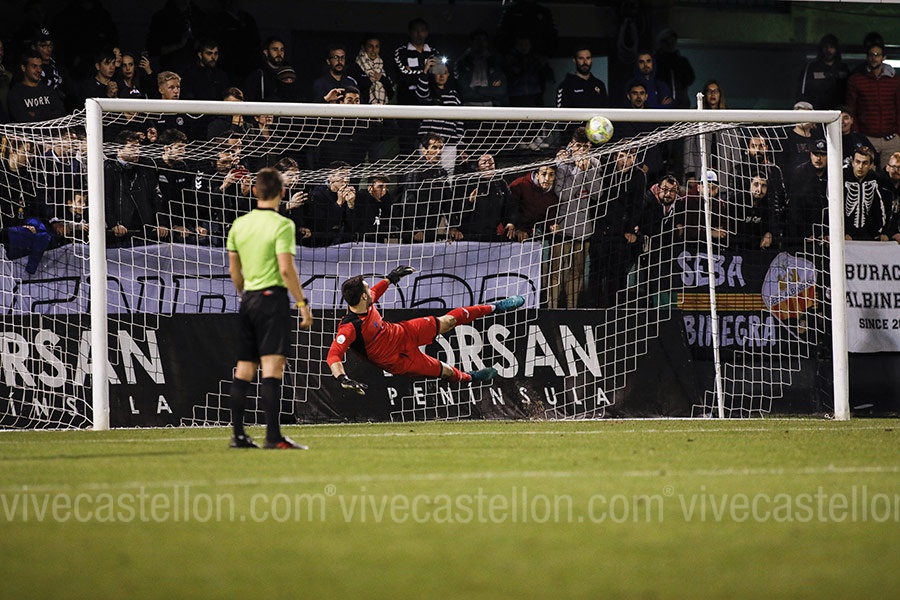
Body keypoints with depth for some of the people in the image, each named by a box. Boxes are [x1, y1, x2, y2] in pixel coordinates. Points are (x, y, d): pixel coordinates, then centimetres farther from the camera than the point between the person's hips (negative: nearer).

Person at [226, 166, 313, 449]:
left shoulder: (239, 224, 10)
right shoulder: (282, 224, -9)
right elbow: (286, 269, -16)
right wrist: (302, 304, -10)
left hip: (248, 299, 7)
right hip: (272, 297, -7)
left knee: (244, 368, 11)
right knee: (272, 366, -11)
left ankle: (238, 434, 14)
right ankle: (273, 436, -17)